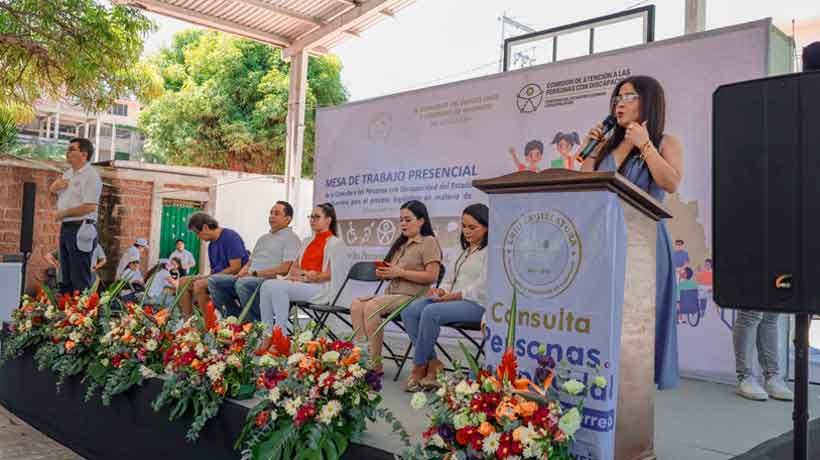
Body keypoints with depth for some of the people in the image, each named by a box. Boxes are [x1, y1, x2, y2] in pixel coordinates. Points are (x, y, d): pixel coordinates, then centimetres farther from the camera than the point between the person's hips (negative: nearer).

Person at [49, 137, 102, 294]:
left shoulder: (91, 176, -12)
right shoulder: (68, 173, 16)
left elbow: (89, 207, -22)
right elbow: (52, 190, 28)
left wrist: (63, 213, -10)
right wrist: (56, 185, 5)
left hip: (81, 229, -9)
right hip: (65, 227, 9)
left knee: (79, 281, -7)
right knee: (66, 277, 16)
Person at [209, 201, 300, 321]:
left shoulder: (291, 238, 0)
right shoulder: (263, 238, 28)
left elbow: (285, 268, -13)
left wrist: (255, 273, -14)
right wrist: (242, 273, 3)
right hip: (250, 279, 9)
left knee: (242, 283, -37)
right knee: (214, 280, -7)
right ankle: (236, 318, -6)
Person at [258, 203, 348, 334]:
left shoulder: (335, 243, -1)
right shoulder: (307, 241, 23)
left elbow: (330, 274, -8)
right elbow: (295, 266, 19)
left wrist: (306, 278, -14)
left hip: (320, 288, -7)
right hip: (300, 283, 7)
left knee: (279, 288, -28)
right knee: (267, 285, -19)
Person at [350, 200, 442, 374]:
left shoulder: (429, 242, 0)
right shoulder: (400, 243, 25)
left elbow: (431, 276, -11)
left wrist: (401, 272, -14)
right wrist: (383, 273, 2)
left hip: (412, 296, -8)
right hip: (392, 293, 8)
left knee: (371, 306, -29)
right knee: (356, 303, -17)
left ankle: (376, 364, -23)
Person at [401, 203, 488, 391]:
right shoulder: (464, 251, 24)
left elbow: (481, 288, -13)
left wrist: (452, 295, -16)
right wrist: (442, 291, 0)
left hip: (476, 303, -8)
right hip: (452, 299, 9)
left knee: (430, 312, -32)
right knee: (409, 311, -15)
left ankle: (419, 367, -16)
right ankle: (433, 363, -15)